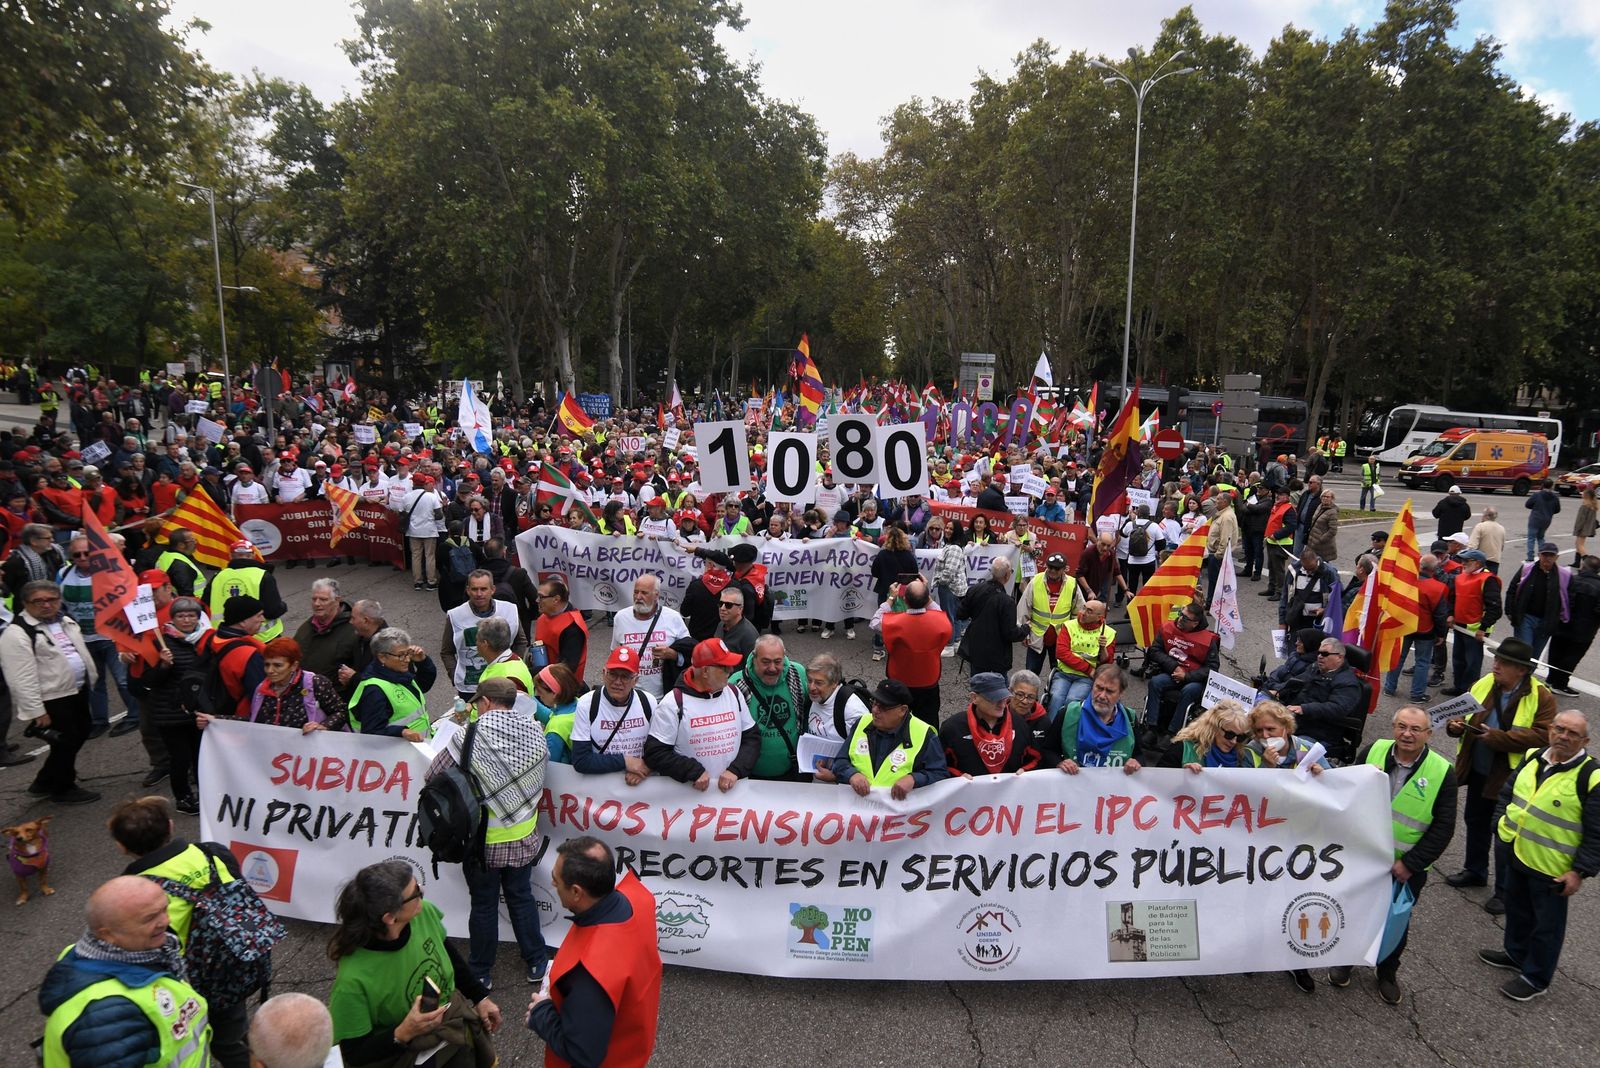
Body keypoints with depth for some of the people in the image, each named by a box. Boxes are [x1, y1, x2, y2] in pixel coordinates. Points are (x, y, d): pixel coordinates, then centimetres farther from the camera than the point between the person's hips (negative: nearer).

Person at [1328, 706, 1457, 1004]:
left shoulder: (1442, 773, -14)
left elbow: (1443, 828, -12)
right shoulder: (1372, 752, -10)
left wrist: (1410, 864, -16)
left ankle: (1387, 973, 40)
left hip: (1404, 868, -1)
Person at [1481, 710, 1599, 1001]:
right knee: (1517, 910, 25)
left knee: (1547, 926, 11)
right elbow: (1507, 791, 15)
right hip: (1516, 854, 6)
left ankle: (1536, 977, 28)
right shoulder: (1533, 758, -1)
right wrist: (1504, 824, 6)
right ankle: (1515, 954, 46)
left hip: (1551, 870, -6)